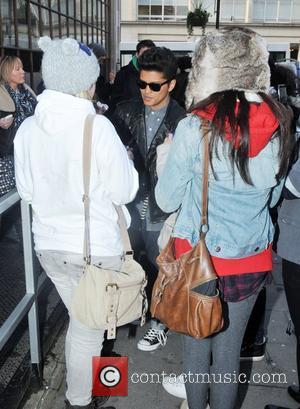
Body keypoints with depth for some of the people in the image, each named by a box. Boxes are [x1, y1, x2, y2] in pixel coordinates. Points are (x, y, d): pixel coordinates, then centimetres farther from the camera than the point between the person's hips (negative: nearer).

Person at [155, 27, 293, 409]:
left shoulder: (194, 128, -19)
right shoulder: (279, 126, -5)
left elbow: (166, 200, -7)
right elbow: (272, 195, 8)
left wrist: (170, 161, 9)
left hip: (199, 257, -3)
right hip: (253, 260, 3)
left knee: (196, 345, 20)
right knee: (229, 349, 20)